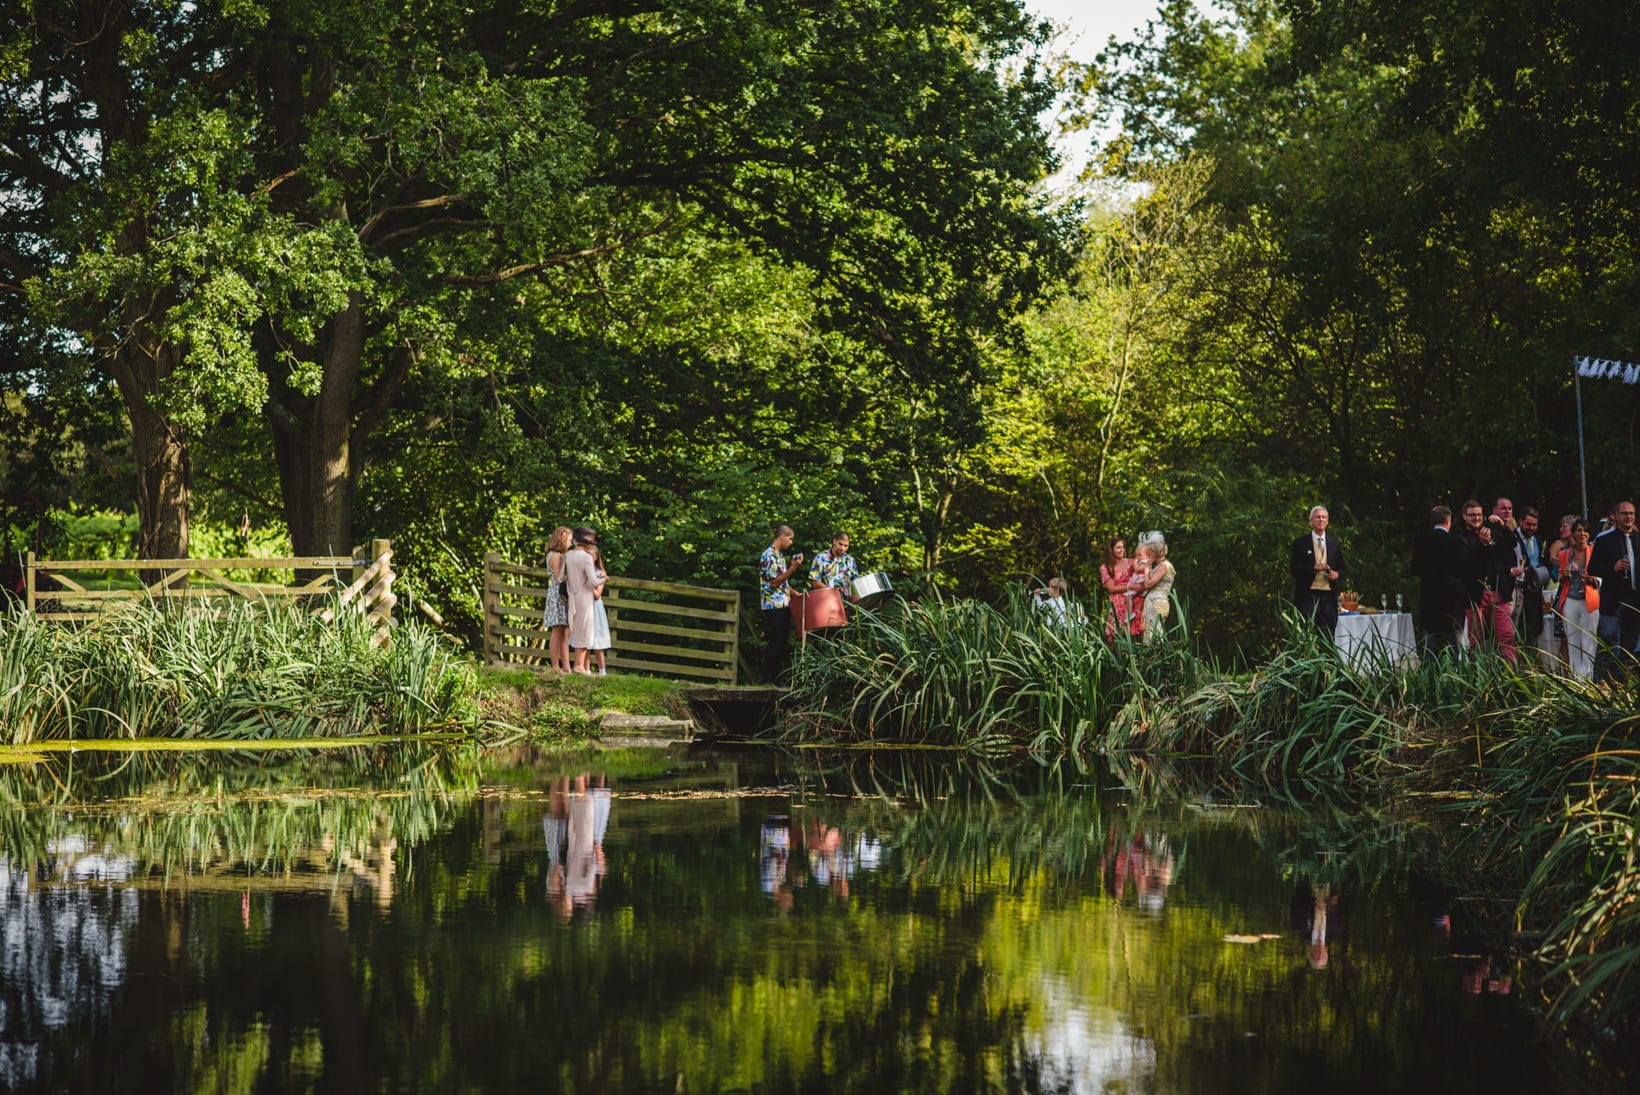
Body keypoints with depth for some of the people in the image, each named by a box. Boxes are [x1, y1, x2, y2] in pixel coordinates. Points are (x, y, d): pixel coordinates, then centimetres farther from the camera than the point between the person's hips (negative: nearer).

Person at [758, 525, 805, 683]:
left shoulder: (780, 555, 17)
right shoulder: (769, 555, -12)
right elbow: (774, 582, -18)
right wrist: (793, 568, -20)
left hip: (783, 605, 9)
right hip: (774, 605, -9)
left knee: (782, 642, 9)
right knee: (774, 643, -8)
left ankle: (778, 677, 12)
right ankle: (768, 679, -5)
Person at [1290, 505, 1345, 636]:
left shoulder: (1335, 543, 13)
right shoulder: (1300, 543, 4)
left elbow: (1342, 568, 18)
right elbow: (1293, 568, -3)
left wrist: (1337, 574, -5)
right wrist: (1314, 567, -16)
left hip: (1328, 595, 3)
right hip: (1308, 595, -3)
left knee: (1328, 634, 2)